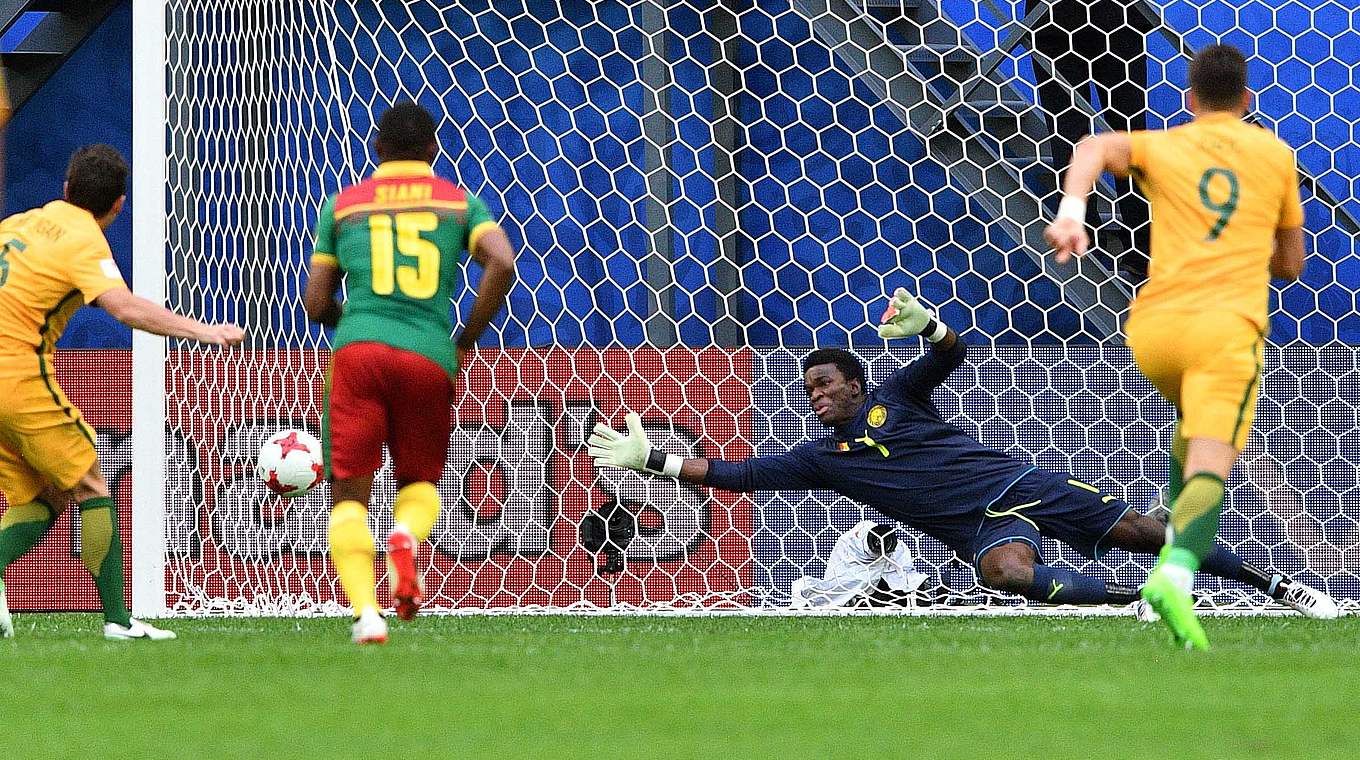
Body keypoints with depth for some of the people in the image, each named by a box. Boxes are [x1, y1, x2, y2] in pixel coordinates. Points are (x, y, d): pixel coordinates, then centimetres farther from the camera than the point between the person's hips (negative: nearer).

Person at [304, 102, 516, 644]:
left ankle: (365, 610, -18)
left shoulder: (344, 204, 14)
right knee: (421, 482, 20)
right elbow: (502, 263, -4)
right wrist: (466, 341, 6)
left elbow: (316, 304, 13)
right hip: (429, 357, 0)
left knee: (349, 494, 4)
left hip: (358, 350, 0)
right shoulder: (459, 202, 13)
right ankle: (405, 536, -16)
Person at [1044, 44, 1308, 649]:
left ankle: (1177, 543, 22)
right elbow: (1290, 264, 24)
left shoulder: (1162, 147, 13)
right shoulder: (1276, 154, 17)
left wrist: (1070, 211, -25)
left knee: (1195, 422, 34)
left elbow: (1096, 148, -11)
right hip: (1229, 325, -3)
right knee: (1210, 463, -17)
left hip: (1153, 326, 3)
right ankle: (1178, 573, -43)